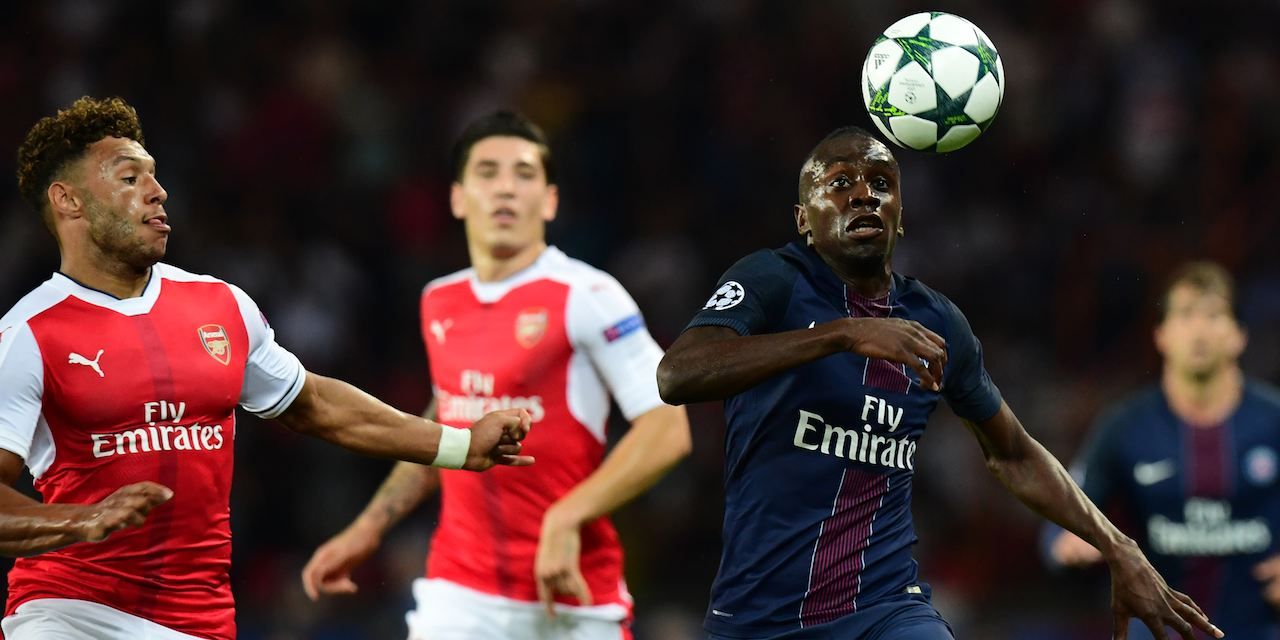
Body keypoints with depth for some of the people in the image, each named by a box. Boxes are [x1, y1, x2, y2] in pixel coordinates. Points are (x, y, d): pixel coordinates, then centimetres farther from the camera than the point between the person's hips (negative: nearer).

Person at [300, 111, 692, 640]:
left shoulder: (586, 297, -10)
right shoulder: (439, 303, 9)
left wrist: (566, 521, -22)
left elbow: (667, 431, -14)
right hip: (459, 594, 4)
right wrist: (369, 528, 22)